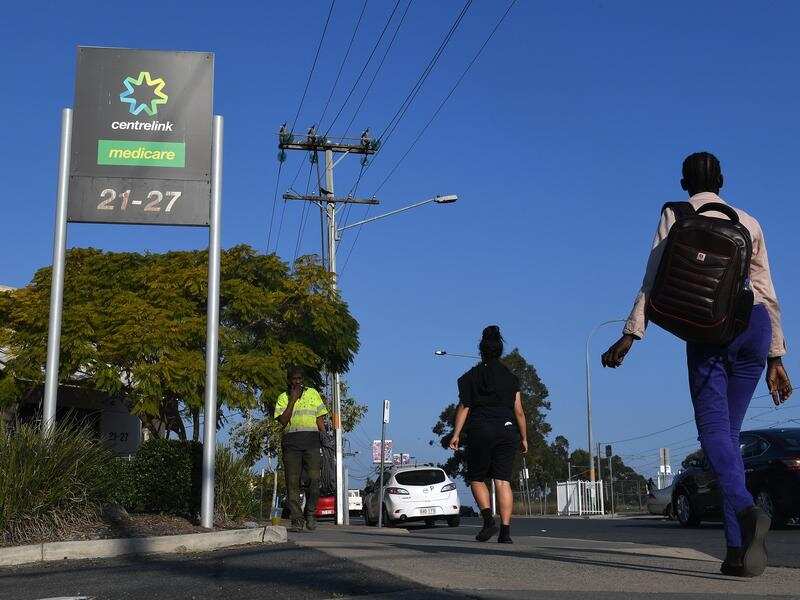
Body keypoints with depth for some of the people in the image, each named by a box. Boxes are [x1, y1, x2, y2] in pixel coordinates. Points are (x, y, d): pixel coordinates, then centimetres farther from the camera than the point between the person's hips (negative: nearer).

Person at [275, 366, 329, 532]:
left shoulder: (312, 393, 16)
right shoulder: (283, 397, 13)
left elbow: (320, 419, 14)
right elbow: (283, 421, -2)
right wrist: (293, 399, -5)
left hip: (311, 439, 0)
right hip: (291, 441, 0)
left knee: (314, 478, -13)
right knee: (292, 481, -3)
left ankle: (310, 514, 4)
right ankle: (297, 519, 1)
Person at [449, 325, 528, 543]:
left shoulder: (470, 376, 5)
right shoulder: (511, 378, 10)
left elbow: (464, 407, -2)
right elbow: (519, 411, 8)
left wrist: (456, 434, -1)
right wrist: (523, 437, 15)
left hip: (480, 431, -2)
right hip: (507, 431, 2)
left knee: (477, 478, 11)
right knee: (503, 480, 1)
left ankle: (488, 519, -9)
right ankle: (505, 530, -7)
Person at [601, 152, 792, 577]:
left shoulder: (675, 216, 13)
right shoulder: (748, 222, 23)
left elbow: (655, 281, 0)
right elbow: (768, 293, 18)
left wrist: (630, 335, -4)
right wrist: (775, 356, 19)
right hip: (756, 323, 4)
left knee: (714, 427, -10)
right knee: (730, 429, 7)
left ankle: (746, 510, -39)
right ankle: (738, 548, -2)